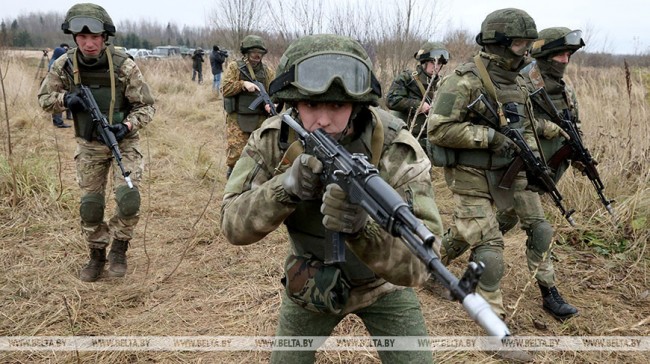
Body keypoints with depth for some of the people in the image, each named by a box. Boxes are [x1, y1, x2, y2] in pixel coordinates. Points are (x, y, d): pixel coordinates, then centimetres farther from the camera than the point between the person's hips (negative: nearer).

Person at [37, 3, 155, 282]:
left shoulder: (124, 66, -20)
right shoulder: (64, 65, -11)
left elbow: (147, 106, -12)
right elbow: (44, 98, 2)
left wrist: (127, 126, -29)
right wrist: (65, 99, -19)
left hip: (123, 141, -3)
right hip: (89, 145, 3)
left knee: (128, 198, -17)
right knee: (90, 204, 8)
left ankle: (118, 249, 8)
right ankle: (96, 255, 29)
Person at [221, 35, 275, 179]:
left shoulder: (268, 71, 9)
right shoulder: (234, 67, 1)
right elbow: (225, 89, -5)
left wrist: (270, 103, -18)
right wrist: (243, 84, -18)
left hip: (261, 119, 3)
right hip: (237, 119, -3)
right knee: (236, 153, -7)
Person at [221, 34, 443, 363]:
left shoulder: (398, 152, -31)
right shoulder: (273, 140, -21)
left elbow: (420, 262, -35)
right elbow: (233, 225, -22)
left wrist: (362, 228, -55)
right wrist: (286, 187, -41)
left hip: (381, 288, -2)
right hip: (308, 286, 2)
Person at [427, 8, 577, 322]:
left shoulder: (517, 82, 7)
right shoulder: (465, 81, -18)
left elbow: (526, 126, 19)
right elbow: (438, 129, -23)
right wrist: (491, 136, -24)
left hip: (509, 169, 8)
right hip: (471, 176, -7)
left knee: (539, 226, 10)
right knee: (488, 246, -7)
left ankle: (549, 293, 29)